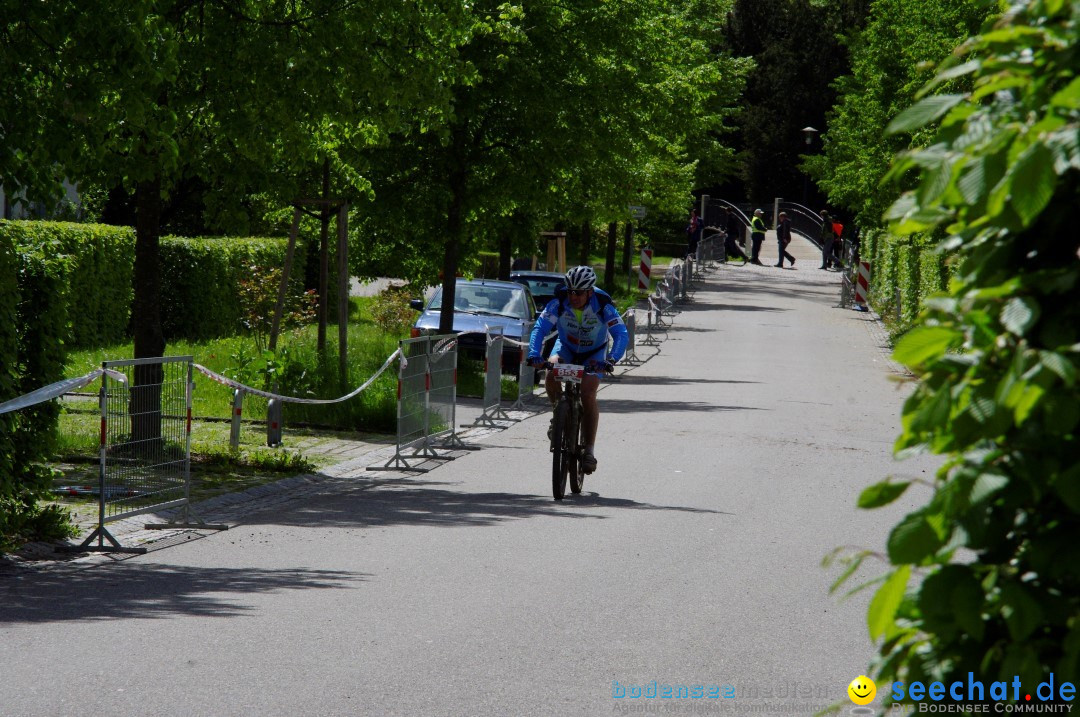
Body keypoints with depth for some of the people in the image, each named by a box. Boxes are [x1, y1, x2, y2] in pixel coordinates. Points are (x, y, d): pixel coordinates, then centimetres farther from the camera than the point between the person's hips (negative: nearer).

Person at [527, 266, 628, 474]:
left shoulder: (603, 306, -29)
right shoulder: (559, 303, -26)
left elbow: (621, 335, -34)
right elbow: (540, 328, -29)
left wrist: (611, 360, -51)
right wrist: (534, 354, -47)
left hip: (594, 353, -2)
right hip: (566, 347, 2)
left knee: (588, 396, -20)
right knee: (551, 374, -30)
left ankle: (589, 450, -11)